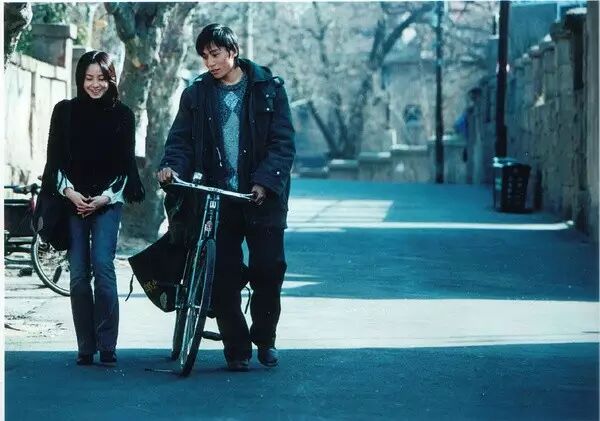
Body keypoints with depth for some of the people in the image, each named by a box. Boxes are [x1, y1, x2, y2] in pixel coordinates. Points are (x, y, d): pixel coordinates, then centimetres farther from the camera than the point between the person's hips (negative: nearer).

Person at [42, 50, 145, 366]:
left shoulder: (122, 115, 5)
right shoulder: (65, 111, 7)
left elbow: (126, 163, 5)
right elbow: (55, 159, 6)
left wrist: (106, 197, -7)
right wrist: (69, 192, -8)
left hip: (108, 201, -1)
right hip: (72, 202, 1)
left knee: (102, 266, -15)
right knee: (78, 275, -2)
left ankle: (107, 346, -11)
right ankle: (85, 348, 2)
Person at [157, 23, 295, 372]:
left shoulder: (268, 88, 2)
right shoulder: (196, 94, 9)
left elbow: (283, 142, -3)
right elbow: (181, 139, 6)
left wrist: (265, 181, -16)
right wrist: (172, 166, -16)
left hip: (263, 197, -2)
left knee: (269, 269, -4)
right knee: (224, 276, -3)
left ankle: (265, 338, 18)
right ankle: (237, 349, 7)